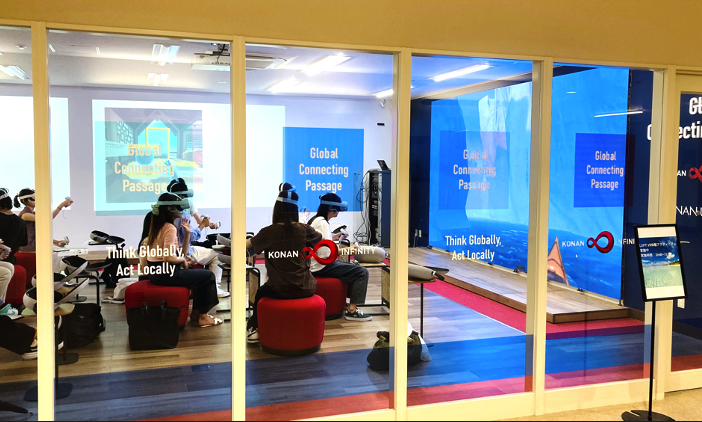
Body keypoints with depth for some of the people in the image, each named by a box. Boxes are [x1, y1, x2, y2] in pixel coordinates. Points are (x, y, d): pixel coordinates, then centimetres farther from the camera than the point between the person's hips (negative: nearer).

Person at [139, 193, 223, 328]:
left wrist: (187, 234, 4)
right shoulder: (170, 228, -17)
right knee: (209, 276, 5)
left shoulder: (159, 226, 13)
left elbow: (181, 253, 12)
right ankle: (202, 317, 12)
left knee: (201, 275, 26)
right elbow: (168, 257, -28)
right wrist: (183, 260, -10)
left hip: (157, 272, 10)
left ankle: (196, 313, 27)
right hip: (166, 273, -10)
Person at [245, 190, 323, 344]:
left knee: (261, 292, 32)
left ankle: (254, 329, 40)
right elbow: (321, 238, 21)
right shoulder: (304, 230, -3)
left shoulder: (268, 232, -5)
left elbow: (247, 244, 16)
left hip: (279, 290, -1)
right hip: (305, 289, 1)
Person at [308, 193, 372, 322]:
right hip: (321, 267, -10)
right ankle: (352, 310, -9)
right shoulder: (322, 223, -21)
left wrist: (332, 238, 18)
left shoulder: (316, 220, 9)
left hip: (316, 264, 10)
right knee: (362, 273, -10)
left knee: (354, 267, 26)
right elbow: (325, 254, -28)